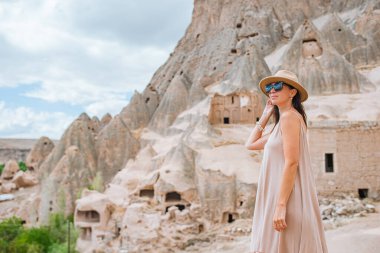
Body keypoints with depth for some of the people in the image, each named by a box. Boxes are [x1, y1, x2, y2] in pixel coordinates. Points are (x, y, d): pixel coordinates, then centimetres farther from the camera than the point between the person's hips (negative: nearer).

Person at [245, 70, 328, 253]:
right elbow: (251, 144, 24)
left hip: (286, 197, -10)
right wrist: (265, 115, 20)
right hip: (279, 195, 10)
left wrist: (280, 205, -23)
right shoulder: (282, 122, 18)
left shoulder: (289, 116, -10)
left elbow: (291, 163, -19)